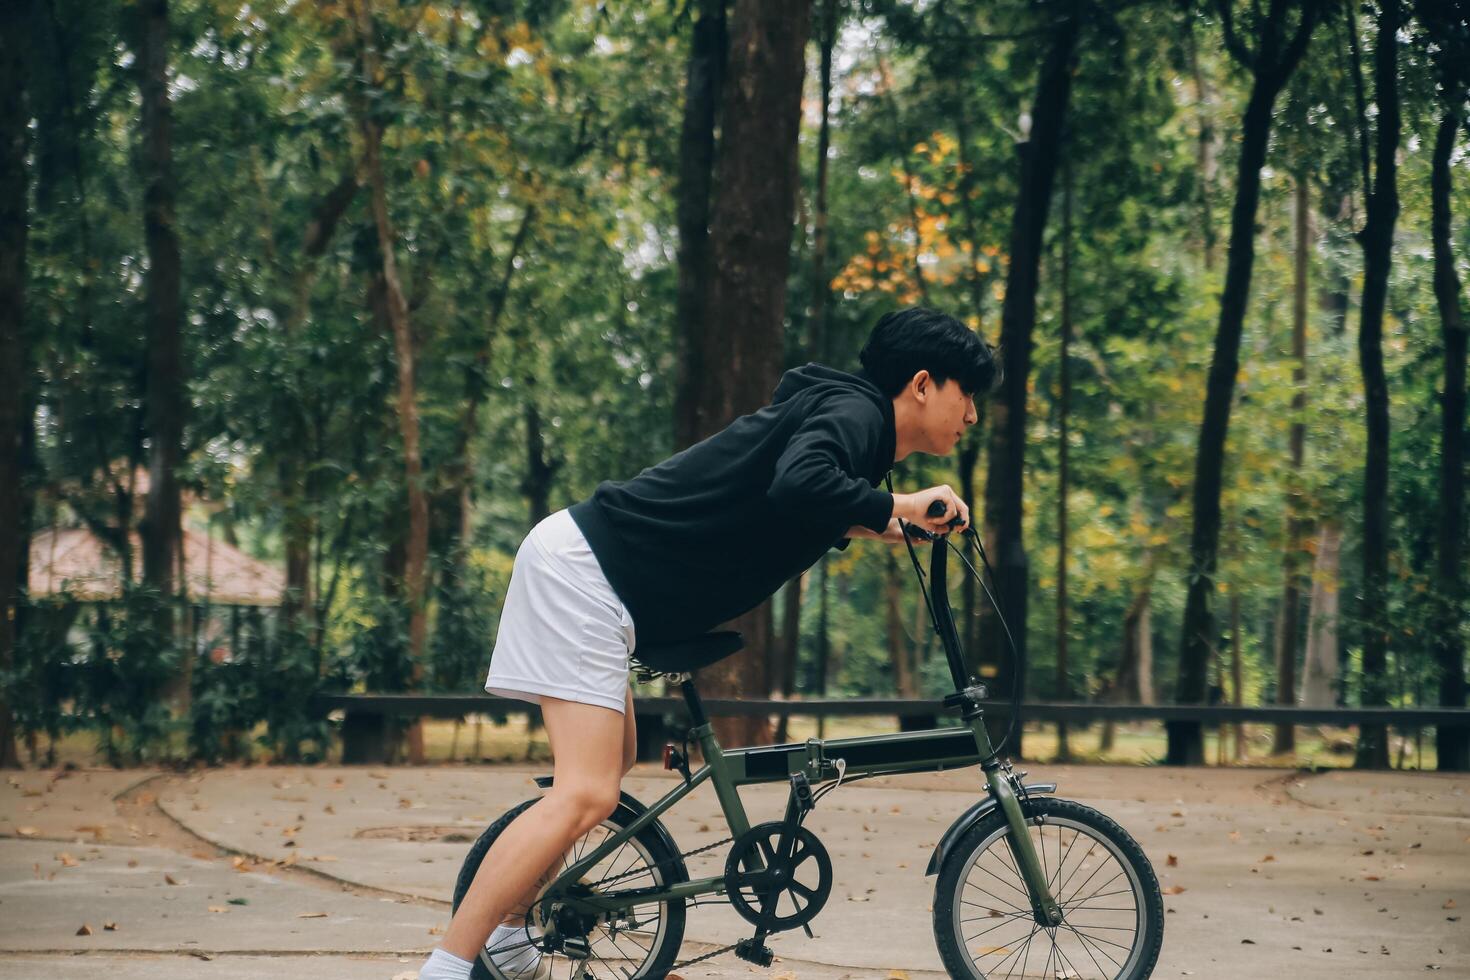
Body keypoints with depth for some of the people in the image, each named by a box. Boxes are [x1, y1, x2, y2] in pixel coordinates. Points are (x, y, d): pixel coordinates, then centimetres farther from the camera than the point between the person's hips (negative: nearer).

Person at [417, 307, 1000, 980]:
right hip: (582, 569, -11)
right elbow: (797, 485, -33)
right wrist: (895, 507, -20)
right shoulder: (856, 412, -11)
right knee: (586, 794, -17)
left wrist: (873, 527, 21)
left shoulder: (835, 412, 18)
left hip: (587, 568, 11)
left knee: (611, 764, 22)